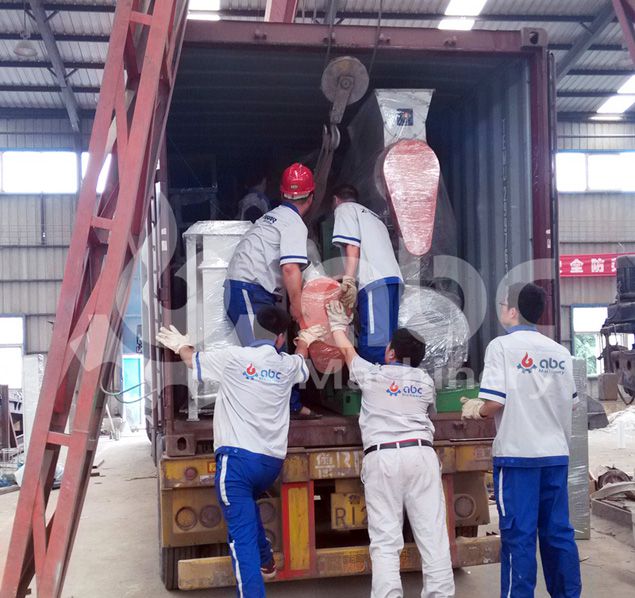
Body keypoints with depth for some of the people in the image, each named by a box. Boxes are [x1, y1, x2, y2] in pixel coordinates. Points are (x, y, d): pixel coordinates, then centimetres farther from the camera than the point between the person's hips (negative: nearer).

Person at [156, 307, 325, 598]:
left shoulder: (234, 357, -4)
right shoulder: (288, 364, 8)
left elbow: (193, 359, 15)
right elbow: (301, 361, 35)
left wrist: (181, 345, 37)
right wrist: (304, 342, 56)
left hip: (237, 458, -5)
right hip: (272, 461, 5)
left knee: (242, 536, -7)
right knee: (245, 504, 34)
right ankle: (265, 561, 38)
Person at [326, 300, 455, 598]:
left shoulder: (372, 375, 11)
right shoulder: (426, 381, 17)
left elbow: (346, 349, 28)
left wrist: (338, 323, 47)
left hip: (382, 456, -2)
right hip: (421, 452, 2)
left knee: (385, 540, -5)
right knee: (433, 534, 0)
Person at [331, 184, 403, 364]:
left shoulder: (344, 208, 13)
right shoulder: (371, 215, 37)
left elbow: (352, 246, -5)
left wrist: (348, 280, -15)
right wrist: (340, 278, 45)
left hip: (375, 281, -8)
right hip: (394, 279, 9)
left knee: (373, 344, -18)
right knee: (385, 342, 4)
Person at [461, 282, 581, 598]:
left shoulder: (502, 346, -7)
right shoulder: (559, 351, 9)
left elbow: (495, 402, -15)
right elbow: (571, 403, 12)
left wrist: (476, 409, 4)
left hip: (518, 453, -5)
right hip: (556, 452, 5)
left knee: (519, 534, 0)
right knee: (558, 531, 12)